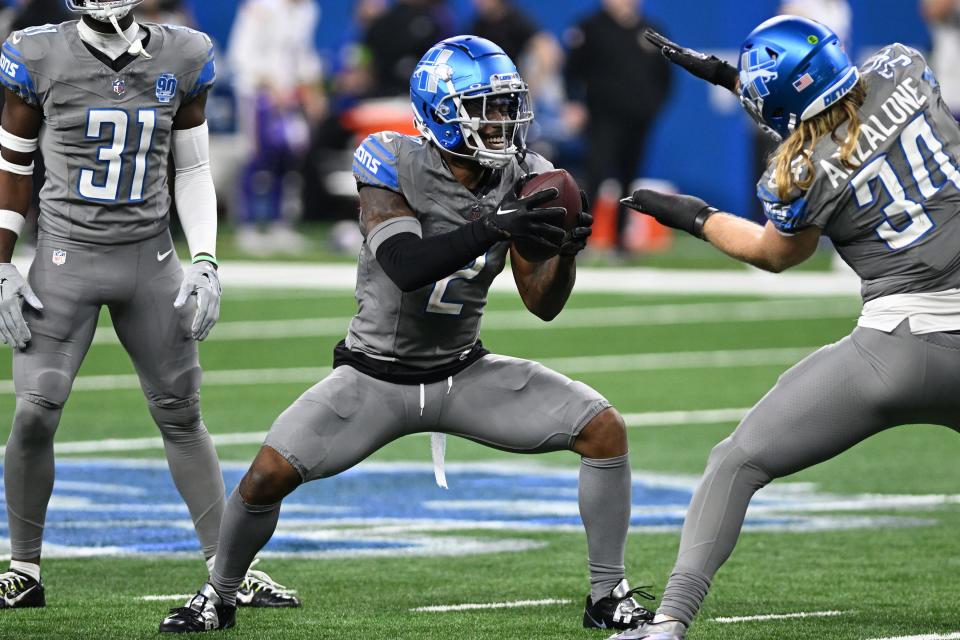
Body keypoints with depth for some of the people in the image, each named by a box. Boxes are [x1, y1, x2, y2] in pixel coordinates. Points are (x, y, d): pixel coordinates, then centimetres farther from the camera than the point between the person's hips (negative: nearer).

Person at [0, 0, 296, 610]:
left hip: (151, 259, 2)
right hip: (67, 258, -2)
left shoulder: (182, 60, -1)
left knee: (182, 415, 6)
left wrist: (205, 264, -1)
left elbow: (193, 171, 8)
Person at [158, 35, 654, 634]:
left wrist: (566, 252, -26)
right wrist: (495, 228, -44)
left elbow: (543, 303, -5)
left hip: (465, 373, 4)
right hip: (377, 375, -3)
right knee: (270, 473, -18)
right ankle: (219, 595, 11)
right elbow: (406, 265, -35)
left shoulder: (520, 179, -6)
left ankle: (608, 596, 1)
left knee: (605, 428, -11)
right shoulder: (394, 163, -19)